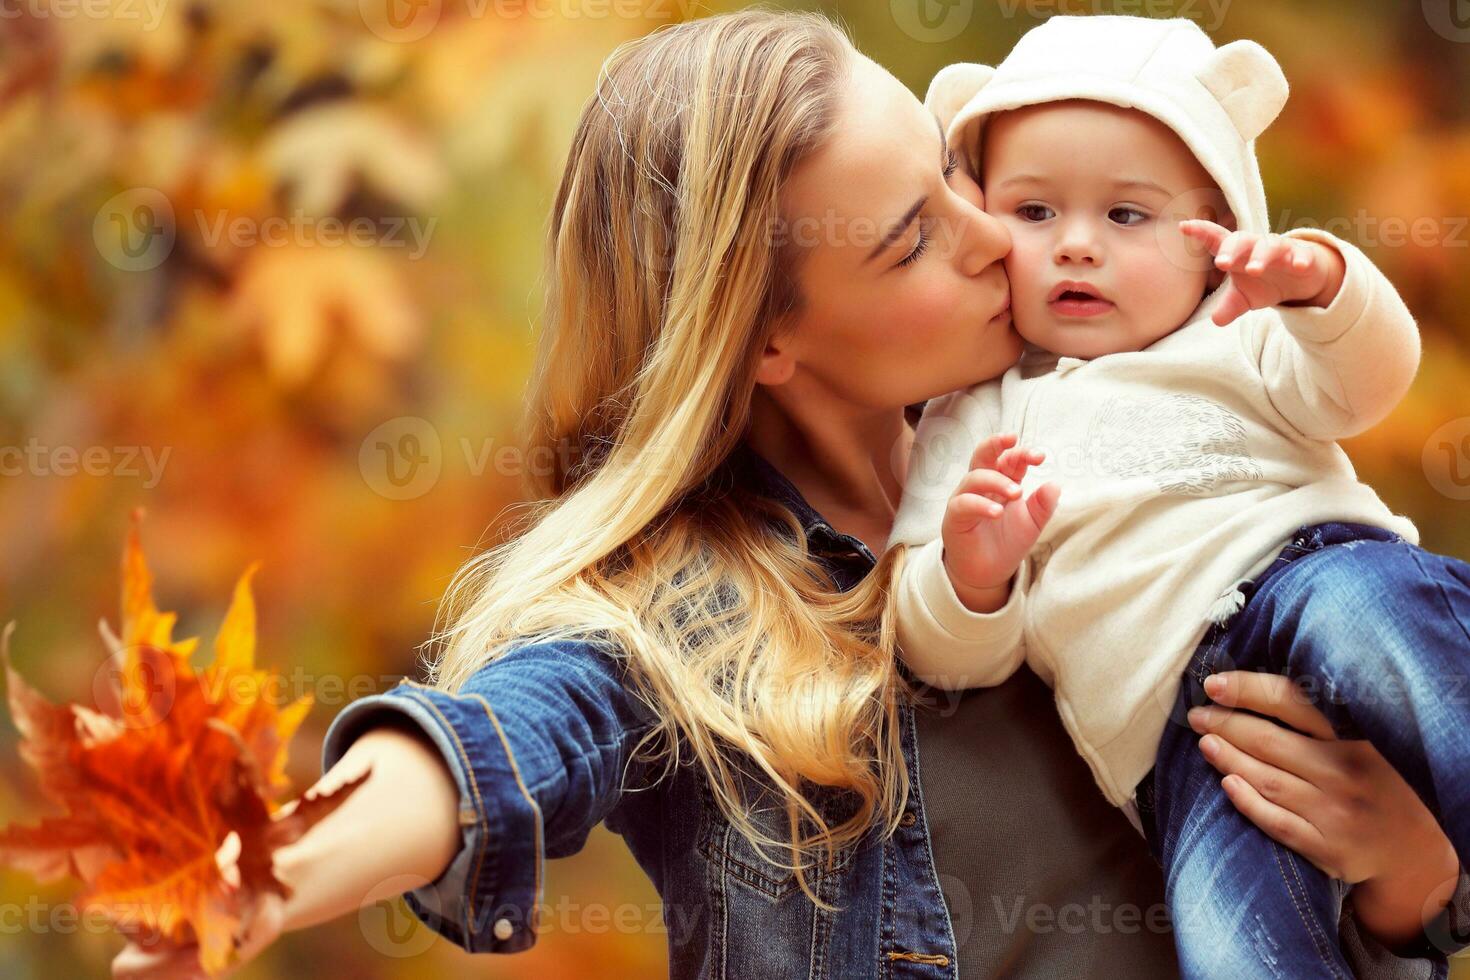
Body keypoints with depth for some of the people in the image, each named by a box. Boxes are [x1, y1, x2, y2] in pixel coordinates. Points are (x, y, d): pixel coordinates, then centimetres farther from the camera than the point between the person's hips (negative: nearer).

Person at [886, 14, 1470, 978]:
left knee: (1357, 603, -39)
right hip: (1175, 724, 1)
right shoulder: (979, 423, 25)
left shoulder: (1234, 344, 24)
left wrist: (1321, 282, -19)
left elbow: (1368, 381, 2)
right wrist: (971, 574, -6)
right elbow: (950, 656, 17)